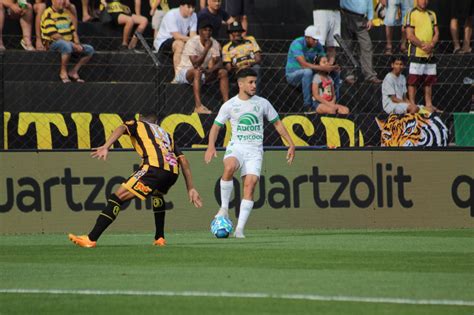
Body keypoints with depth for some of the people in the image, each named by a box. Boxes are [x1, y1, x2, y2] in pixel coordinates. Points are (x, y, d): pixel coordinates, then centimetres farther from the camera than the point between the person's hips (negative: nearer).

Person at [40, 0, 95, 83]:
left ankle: (74, 71, 0)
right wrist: (73, 44, -20)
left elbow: (73, 31, 19)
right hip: (53, 44, -8)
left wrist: (77, 44, -3)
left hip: (69, 43, 8)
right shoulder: (48, 14, -10)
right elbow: (54, 35, -18)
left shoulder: (66, 13, 18)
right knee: (67, 46, -39)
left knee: (89, 49, -3)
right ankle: (63, 72, -22)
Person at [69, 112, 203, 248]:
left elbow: (121, 128, 3)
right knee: (157, 194, 39)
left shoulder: (138, 124, 26)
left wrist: (106, 147, -13)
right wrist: (191, 189, 28)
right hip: (173, 172, 6)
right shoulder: (166, 135, 39)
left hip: (154, 167, -6)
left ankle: (91, 239, -18)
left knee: (118, 197, -6)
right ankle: (160, 238, 33)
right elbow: (183, 160, 29)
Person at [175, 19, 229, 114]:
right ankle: (198, 106, -47)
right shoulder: (192, 43, -21)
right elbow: (196, 64, -30)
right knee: (197, 71, -38)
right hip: (183, 72, -6)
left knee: (223, 72, -11)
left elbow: (219, 63, -7)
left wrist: (210, 70, -28)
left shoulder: (214, 43, -1)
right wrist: (207, 48, -32)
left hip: (202, 73, 6)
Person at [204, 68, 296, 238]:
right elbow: (216, 126, 9)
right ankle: (224, 208, -19)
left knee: (250, 185, -14)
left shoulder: (262, 103, 7)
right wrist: (211, 146, -9)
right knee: (229, 167, -35)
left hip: (255, 150, 1)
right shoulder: (229, 105, 4)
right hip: (236, 147, -1)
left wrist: (291, 144, 10)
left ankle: (240, 229, -12)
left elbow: (277, 123, 16)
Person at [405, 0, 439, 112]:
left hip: (430, 53, 6)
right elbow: (410, 35, -10)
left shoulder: (432, 14, 15)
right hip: (416, 53, -6)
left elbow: (436, 32, 12)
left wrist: (431, 45, -7)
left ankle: (428, 105, 16)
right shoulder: (412, 14, -4)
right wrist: (423, 45, -15)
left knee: (429, 81, 10)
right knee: (413, 81, -6)